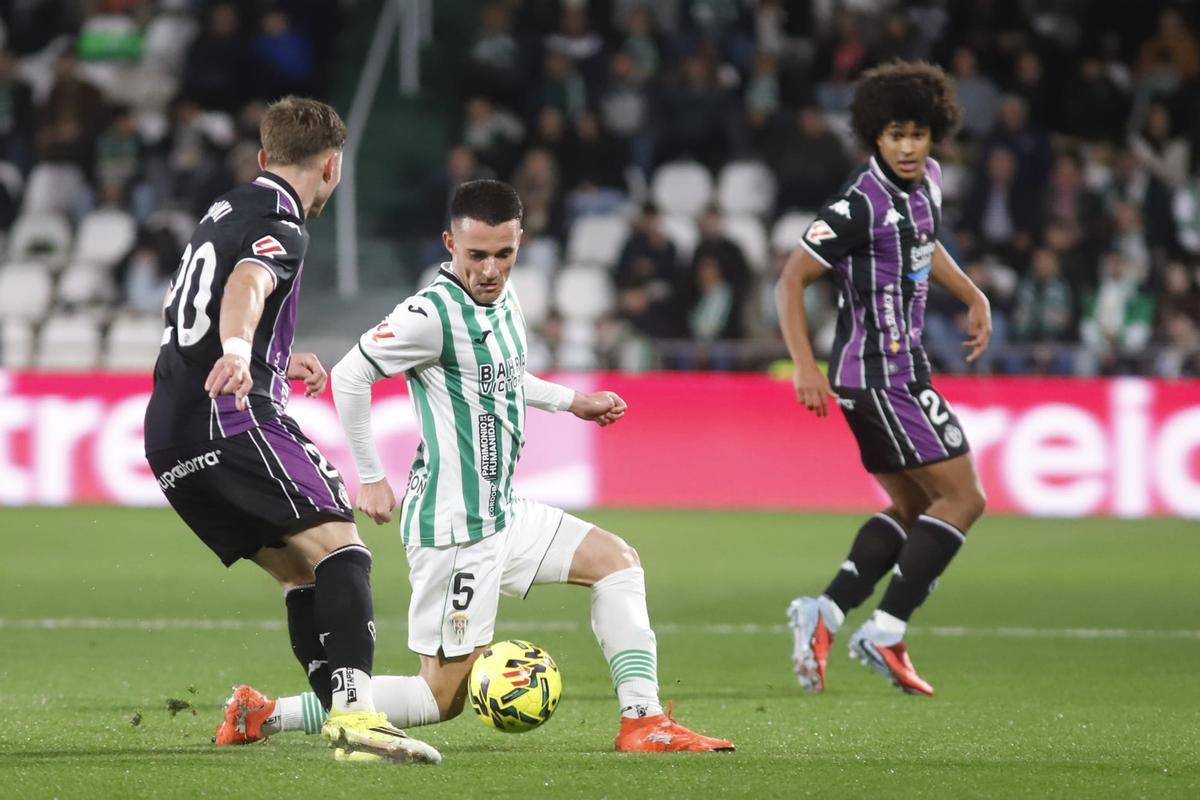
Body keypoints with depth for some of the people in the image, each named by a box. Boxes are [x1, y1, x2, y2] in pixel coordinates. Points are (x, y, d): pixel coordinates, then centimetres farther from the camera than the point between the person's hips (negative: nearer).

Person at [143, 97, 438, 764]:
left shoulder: (226, 211, 26)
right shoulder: (279, 226, -5)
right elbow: (245, 287, -28)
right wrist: (237, 354, -48)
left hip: (170, 435, 10)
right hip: (234, 416, -10)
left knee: (300, 570, 14)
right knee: (339, 545, -20)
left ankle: (341, 716, 6)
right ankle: (356, 715, -37)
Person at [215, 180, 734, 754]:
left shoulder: (503, 298, 8)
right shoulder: (433, 314, -20)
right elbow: (348, 377, -17)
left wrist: (570, 401, 22)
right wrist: (370, 478, -12)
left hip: (501, 512, 9)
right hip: (456, 528, -9)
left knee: (617, 561, 11)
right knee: (445, 696, -6)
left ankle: (642, 722, 7)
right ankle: (269, 716, -5)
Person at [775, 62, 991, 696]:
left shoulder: (927, 181, 7)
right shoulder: (861, 204, -20)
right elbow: (791, 279, -17)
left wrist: (973, 297, 19)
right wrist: (804, 366, -24)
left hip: (899, 367, 9)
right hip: (880, 373, -9)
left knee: (910, 507, 14)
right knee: (962, 496, -8)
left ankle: (826, 613, 6)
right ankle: (886, 632, -10)